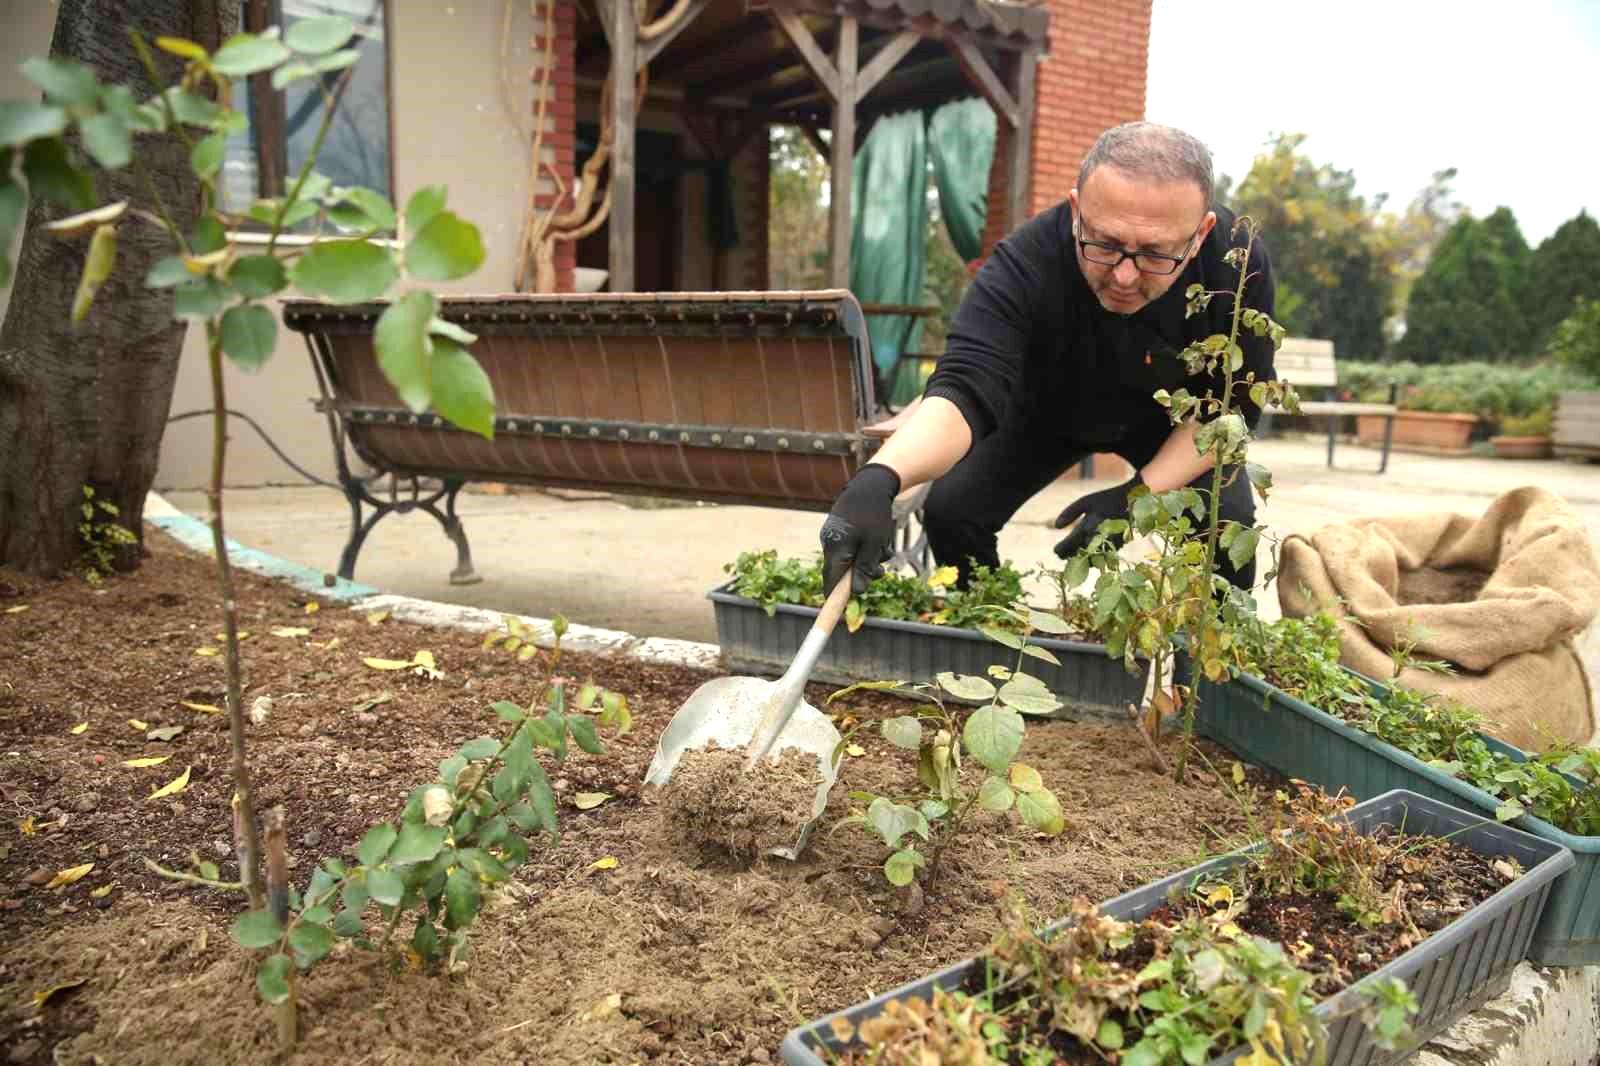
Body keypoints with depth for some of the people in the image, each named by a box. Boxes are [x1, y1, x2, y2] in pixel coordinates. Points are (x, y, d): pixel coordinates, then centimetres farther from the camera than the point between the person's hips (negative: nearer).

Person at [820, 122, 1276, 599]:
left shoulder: (1239, 263, -32)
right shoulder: (1024, 263, -37)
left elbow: (1234, 404, -21)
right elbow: (966, 386, -49)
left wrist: (1142, 491, -33)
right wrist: (880, 477, -68)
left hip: (1172, 420, 1)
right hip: (1048, 409, 0)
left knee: (1229, 520, -21)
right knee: (950, 508, -16)